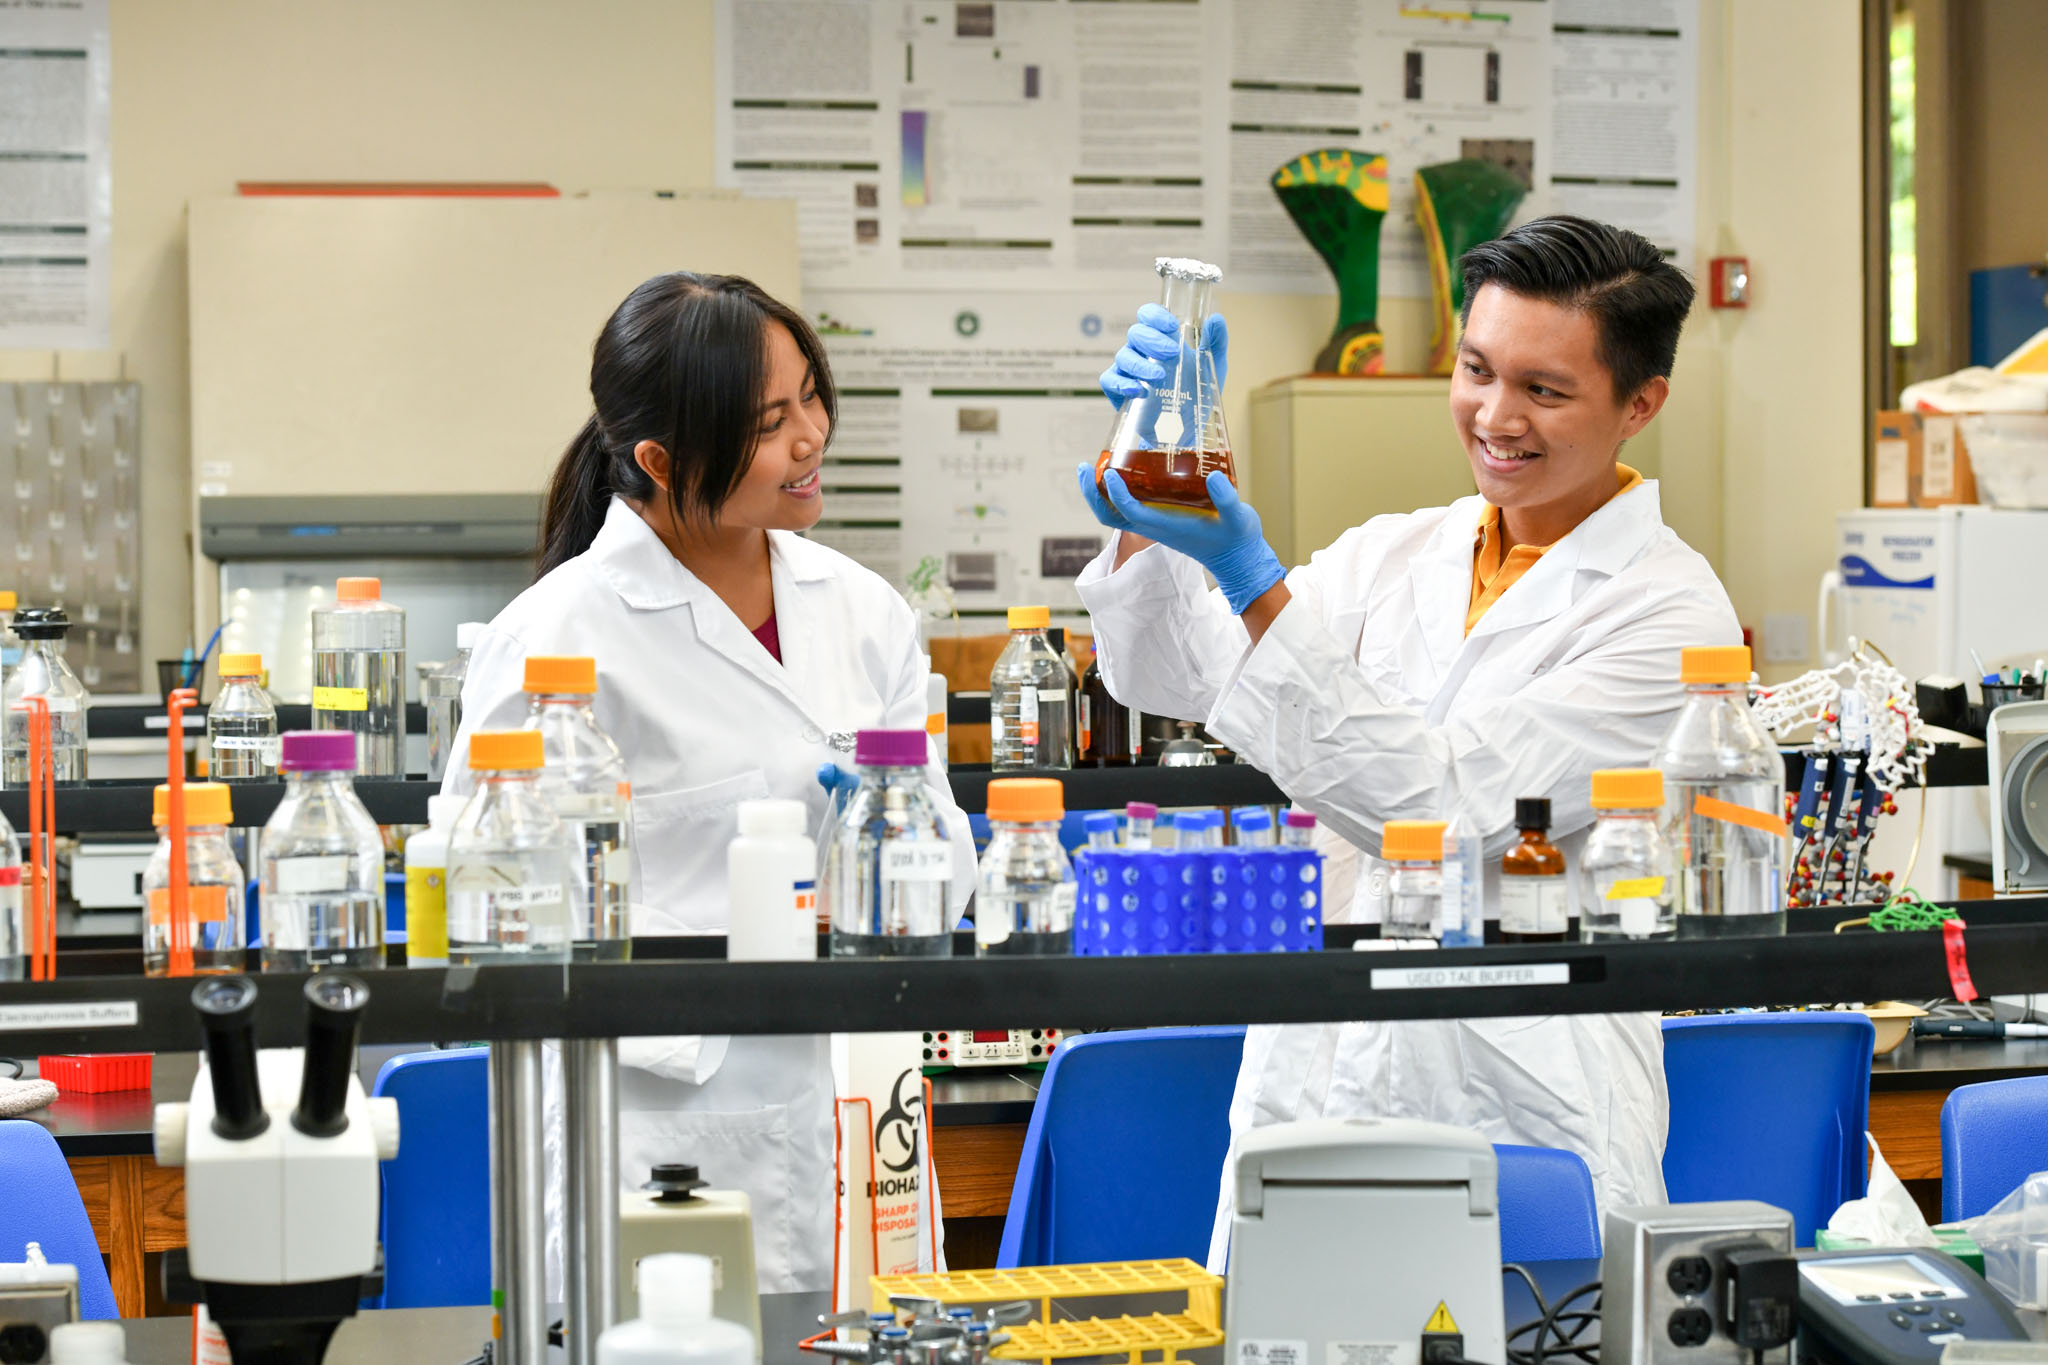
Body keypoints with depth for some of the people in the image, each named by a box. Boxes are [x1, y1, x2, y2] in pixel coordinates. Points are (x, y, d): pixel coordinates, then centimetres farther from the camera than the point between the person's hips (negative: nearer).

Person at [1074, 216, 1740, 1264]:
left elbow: (1447, 808, -13)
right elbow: (1169, 676, 8)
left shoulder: (1672, 615, -5)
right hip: (1313, 1089, 4)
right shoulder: (1394, 556, 14)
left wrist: (1250, 579, -17)